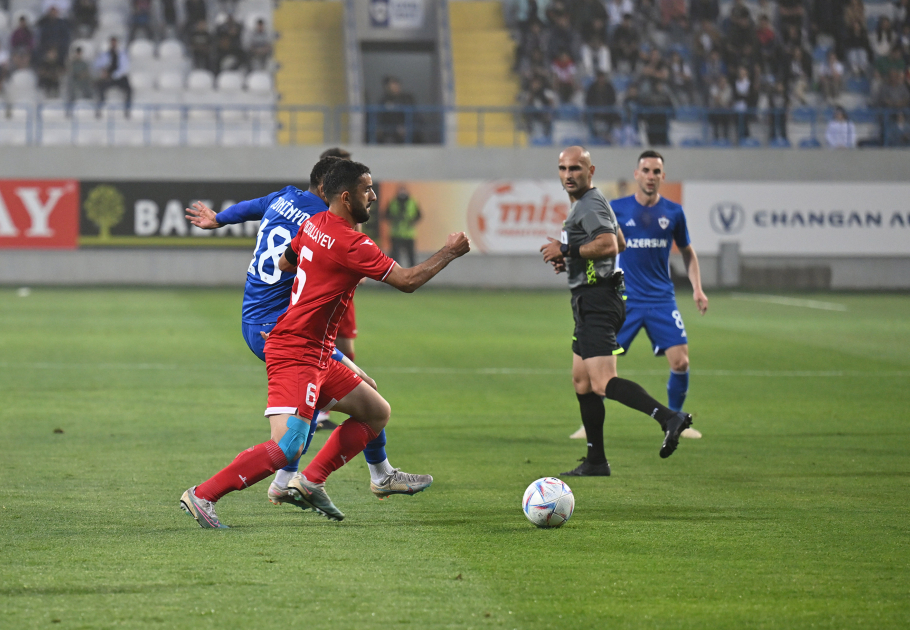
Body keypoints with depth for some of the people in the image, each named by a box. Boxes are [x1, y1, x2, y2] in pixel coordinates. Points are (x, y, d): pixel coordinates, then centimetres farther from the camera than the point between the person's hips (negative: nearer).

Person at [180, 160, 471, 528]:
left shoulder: (314, 225, 9)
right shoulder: (349, 243, -18)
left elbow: (284, 264, 26)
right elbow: (407, 281, -15)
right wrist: (450, 252, -2)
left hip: (316, 359, 11)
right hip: (296, 355, -11)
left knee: (378, 413, 15)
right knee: (287, 448, -20)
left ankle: (310, 482, 10)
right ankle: (202, 496, -16)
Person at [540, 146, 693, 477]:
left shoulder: (590, 205, -12)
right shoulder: (590, 202, 21)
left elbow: (609, 244, -26)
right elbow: (619, 243, 32)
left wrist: (566, 250, -18)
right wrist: (569, 260, 24)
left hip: (596, 301, -11)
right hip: (590, 303, 11)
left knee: (602, 383, -22)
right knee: (581, 381, 13)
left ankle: (668, 416, -35)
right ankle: (596, 462, 17)